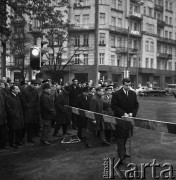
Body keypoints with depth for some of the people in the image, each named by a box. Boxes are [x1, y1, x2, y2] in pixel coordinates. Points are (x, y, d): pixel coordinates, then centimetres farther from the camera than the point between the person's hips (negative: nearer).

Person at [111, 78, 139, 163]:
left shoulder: (133, 94, 7)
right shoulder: (116, 94, -8)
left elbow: (136, 105, 11)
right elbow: (113, 106, -11)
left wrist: (132, 113, -6)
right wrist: (123, 113, -17)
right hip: (120, 118, -5)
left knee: (126, 136, 11)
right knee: (120, 137, -5)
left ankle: (123, 151, 28)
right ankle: (121, 155, -3)